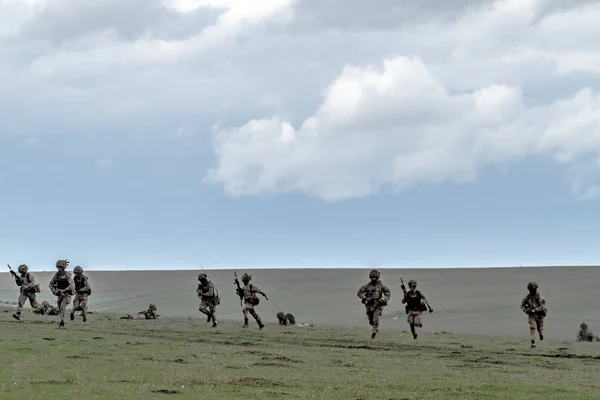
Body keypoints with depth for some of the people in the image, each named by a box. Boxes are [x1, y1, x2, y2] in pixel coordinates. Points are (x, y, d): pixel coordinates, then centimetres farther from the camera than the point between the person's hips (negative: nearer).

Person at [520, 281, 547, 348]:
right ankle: (533, 342, -14)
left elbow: (542, 306, -21)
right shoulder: (528, 296, -3)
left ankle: (541, 333, 52)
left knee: (539, 327, 15)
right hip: (531, 315, 2)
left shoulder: (539, 296, -15)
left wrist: (534, 310, -29)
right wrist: (525, 310, -12)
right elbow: (522, 305, 7)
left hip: (539, 314, -2)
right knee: (532, 327, -14)